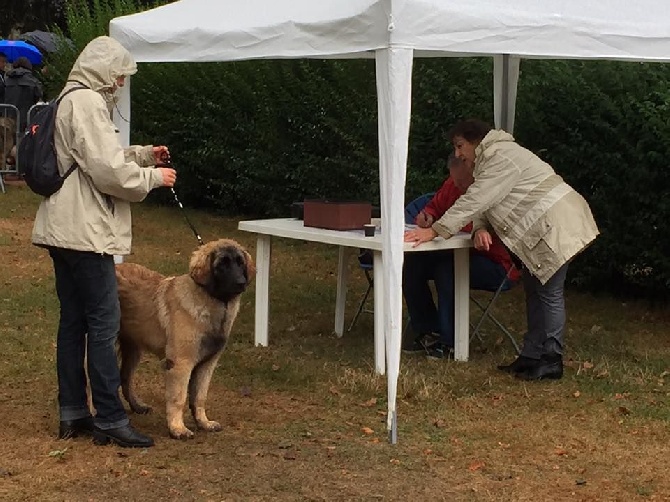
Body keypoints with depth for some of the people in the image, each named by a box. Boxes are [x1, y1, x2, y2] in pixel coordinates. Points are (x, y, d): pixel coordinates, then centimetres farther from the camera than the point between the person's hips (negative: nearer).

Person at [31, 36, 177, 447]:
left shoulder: (70, 100, 19)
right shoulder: (87, 103, -14)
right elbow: (109, 172, -20)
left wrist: (142, 155, 15)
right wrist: (153, 177, -5)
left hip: (63, 230, 11)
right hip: (84, 232, -11)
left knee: (73, 322, 12)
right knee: (104, 324, -7)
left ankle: (73, 414, 17)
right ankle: (110, 420, -3)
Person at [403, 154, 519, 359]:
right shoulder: (453, 185, 3)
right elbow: (434, 206, 17)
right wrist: (426, 217, -6)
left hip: (500, 267, -8)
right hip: (462, 256, 8)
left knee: (446, 268, -32)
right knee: (411, 263, -6)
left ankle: (449, 341, -20)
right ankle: (427, 333, 2)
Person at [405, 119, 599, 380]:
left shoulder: (500, 157, -17)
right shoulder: (489, 160, 18)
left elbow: (475, 200, -25)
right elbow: (482, 202, 11)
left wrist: (435, 231, -26)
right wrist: (480, 228, -12)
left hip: (557, 225, -11)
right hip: (542, 230, 11)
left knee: (548, 292, -6)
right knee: (534, 289, 13)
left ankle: (551, 362, 0)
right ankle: (532, 356, 19)